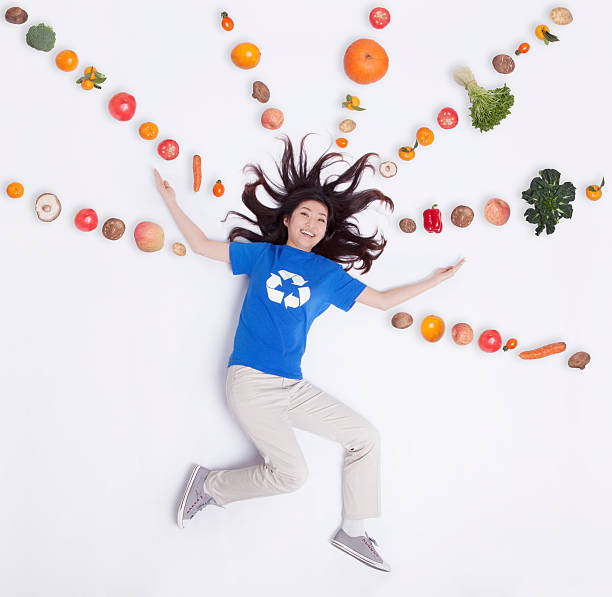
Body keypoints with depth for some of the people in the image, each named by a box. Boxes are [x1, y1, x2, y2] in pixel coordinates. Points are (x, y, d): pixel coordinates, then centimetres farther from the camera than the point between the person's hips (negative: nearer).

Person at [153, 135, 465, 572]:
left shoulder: (330, 274, 12)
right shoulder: (263, 254, 7)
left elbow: (382, 300, 18)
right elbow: (203, 245, 13)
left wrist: (437, 279, 20)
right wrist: (172, 201, 14)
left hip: (293, 386, 5)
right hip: (251, 382, -4)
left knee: (366, 437, 1)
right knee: (290, 474, -15)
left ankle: (352, 531, 15)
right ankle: (210, 486, 8)